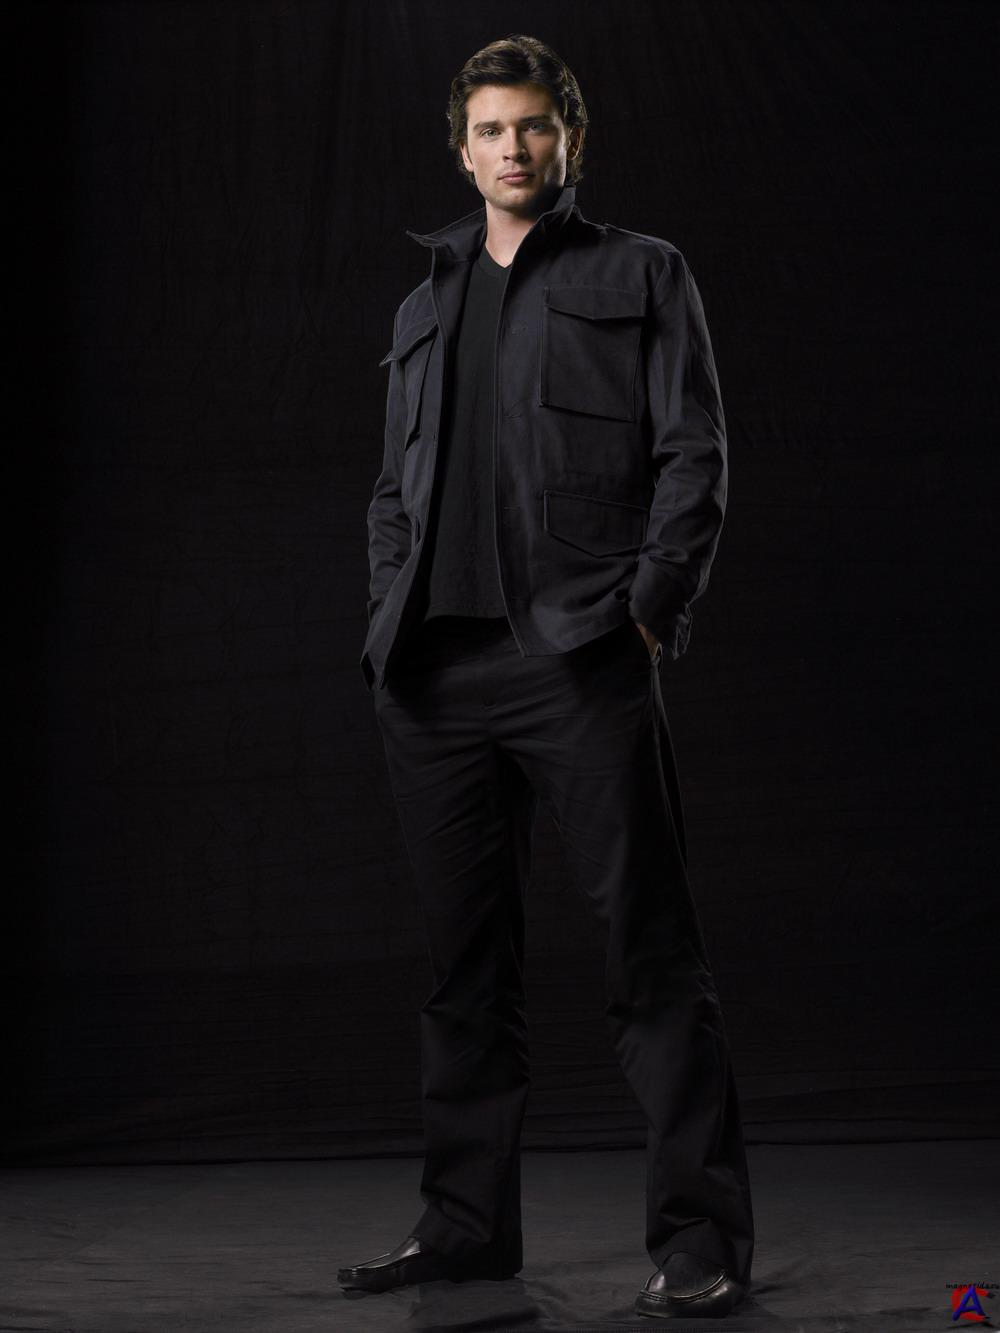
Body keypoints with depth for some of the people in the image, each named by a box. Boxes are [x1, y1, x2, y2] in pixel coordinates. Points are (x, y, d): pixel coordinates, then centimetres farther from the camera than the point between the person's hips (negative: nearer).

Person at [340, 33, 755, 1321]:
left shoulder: (640, 275, 10)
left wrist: (648, 612, -9)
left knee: (651, 951, -5)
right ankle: (467, 1223, 18)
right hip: (436, 674, 5)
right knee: (466, 961, 9)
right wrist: (389, 622, 8)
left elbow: (694, 455, 2)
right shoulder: (426, 306, 23)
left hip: (581, 660, -5)